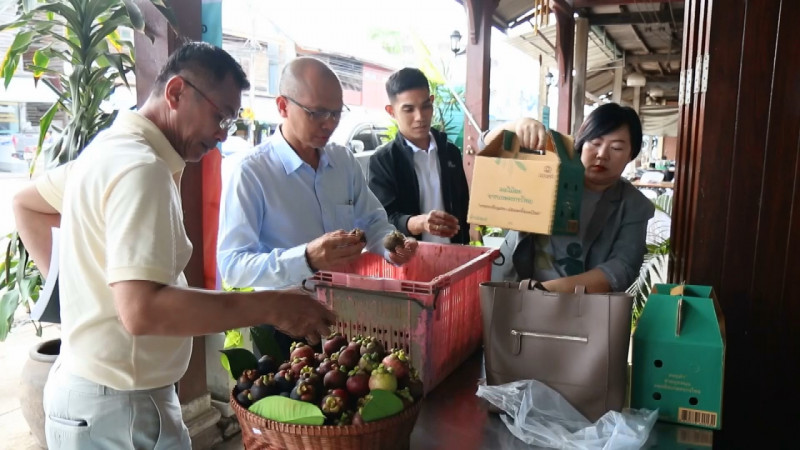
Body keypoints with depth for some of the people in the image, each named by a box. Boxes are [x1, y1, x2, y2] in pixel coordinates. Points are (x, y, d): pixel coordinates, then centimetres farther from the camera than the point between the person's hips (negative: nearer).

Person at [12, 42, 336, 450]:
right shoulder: (143, 169, -24)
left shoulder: (111, 147, 7)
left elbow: (26, 205, 21)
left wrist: (67, 280, 14)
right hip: (119, 407, -9)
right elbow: (141, 309, -33)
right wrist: (270, 306, -30)